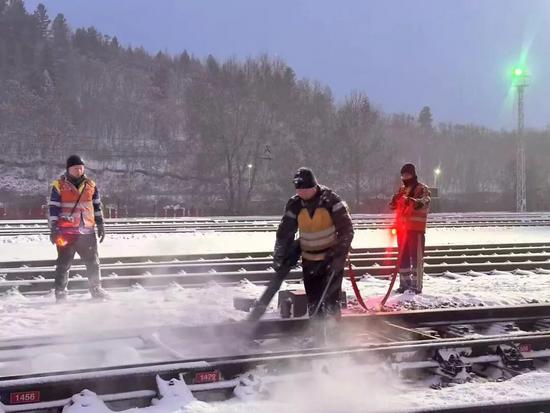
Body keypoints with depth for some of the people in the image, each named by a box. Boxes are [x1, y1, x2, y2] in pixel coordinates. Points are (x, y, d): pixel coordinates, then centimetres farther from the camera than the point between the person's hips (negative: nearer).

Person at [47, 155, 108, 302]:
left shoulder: (90, 185, 9)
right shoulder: (59, 185, -3)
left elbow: (97, 206, 16)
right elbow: (53, 208, -5)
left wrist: (100, 225, 14)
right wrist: (53, 229, -9)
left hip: (87, 231, 4)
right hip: (66, 231, -4)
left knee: (93, 262, 9)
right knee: (64, 263, -1)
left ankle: (96, 289, 21)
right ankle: (60, 292, 8)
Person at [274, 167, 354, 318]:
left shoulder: (330, 200, -15)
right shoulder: (294, 204, -4)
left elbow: (346, 229, -12)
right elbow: (284, 233, 4)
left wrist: (340, 254, -19)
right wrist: (280, 258, 3)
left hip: (332, 257, -4)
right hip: (309, 260, 4)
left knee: (331, 299, -9)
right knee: (313, 302, 6)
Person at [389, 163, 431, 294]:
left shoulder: (421, 189, -4)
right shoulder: (402, 190, 17)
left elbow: (424, 202, -22)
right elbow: (393, 206, 18)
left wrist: (414, 201, -43)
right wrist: (395, 199, -5)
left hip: (416, 229, -7)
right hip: (402, 228, 7)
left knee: (416, 257, -7)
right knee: (403, 257, 12)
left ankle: (416, 284, -5)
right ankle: (404, 282, 22)